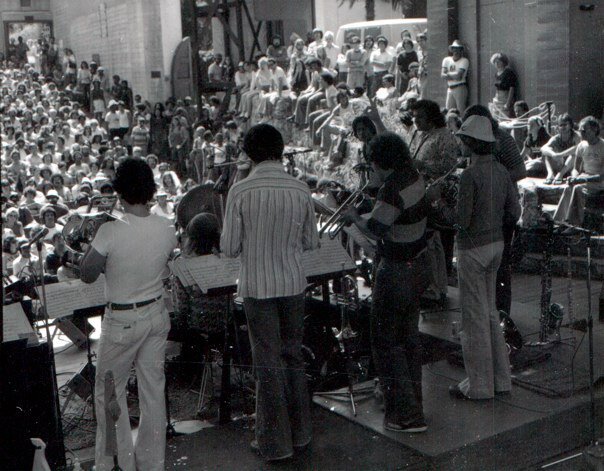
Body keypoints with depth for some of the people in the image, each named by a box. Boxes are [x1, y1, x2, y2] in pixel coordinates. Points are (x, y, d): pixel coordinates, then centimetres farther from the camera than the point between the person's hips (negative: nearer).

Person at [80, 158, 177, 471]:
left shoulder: (110, 232, -24)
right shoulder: (165, 228, -9)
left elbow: (87, 275, -14)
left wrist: (94, 244, -3)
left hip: (122, 321, -5)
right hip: (156, 314, 5)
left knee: (109, 390, 14)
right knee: (153, 389, 15)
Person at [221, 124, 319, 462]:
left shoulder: (240, 192, -13)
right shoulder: (301, 190, -6)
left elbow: (230, 248, -9)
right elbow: (311, 242, 2)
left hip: (258, 287, -3)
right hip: (293, 284, 3)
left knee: (269, 363, 6)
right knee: (294, 357, 17)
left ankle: (276, 443, 16)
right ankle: (300, 433, 29)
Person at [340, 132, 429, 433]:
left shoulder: (392, 189, -24)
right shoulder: (415, 178, 4)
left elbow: (375, 230, -28)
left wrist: (354, 217, -11)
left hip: (397, 274, -10)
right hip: (417, 265, 10)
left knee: (387, 342, 0)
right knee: (409, 336, 20)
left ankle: (407, 416, 2)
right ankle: (412, 400, 33)